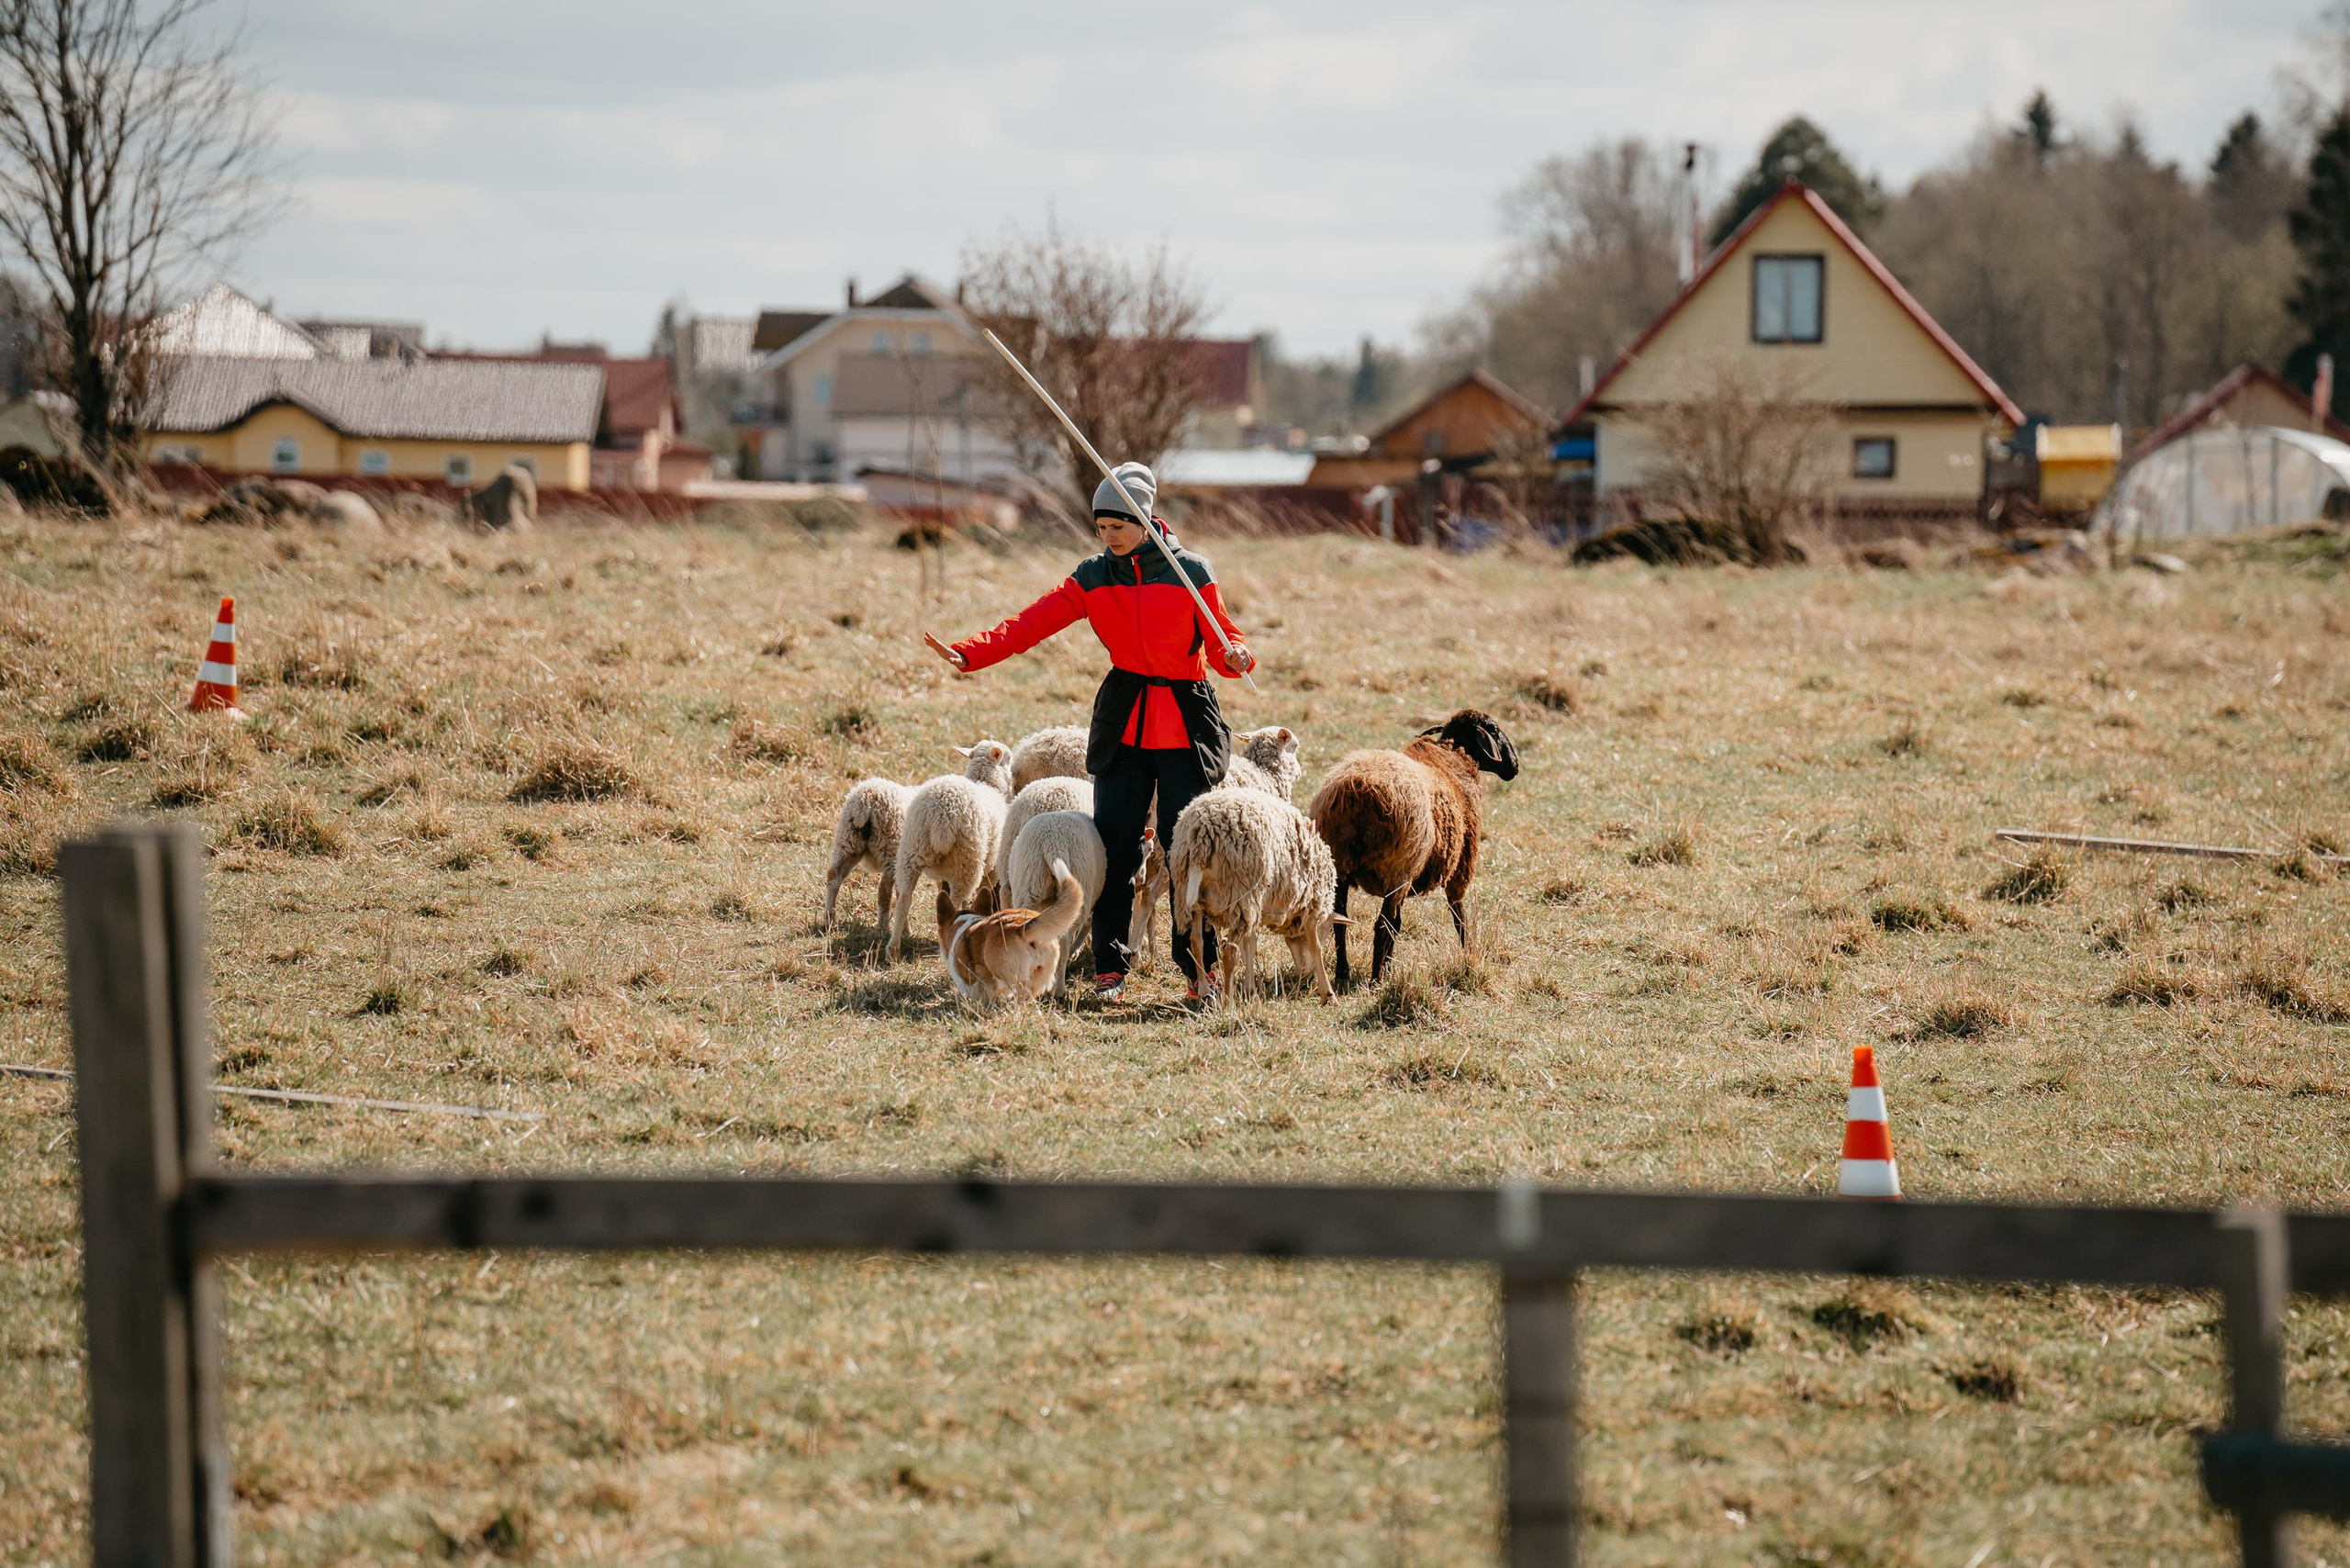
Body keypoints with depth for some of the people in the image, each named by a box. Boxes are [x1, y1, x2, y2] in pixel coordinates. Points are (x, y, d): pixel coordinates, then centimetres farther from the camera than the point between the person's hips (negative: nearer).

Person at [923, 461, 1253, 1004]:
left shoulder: (1190, 572, -3)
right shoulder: (1092, 577, 4)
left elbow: (1221, 639, -2)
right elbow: (1033, 623, -5)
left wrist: (1236, 658, -27)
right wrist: (968, 653, -18)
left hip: (1187, 724, -3)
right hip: (1124, 723, 3)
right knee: (1115, 845, -2)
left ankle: (1200, 967, 7)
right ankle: (1110, 965, 6)